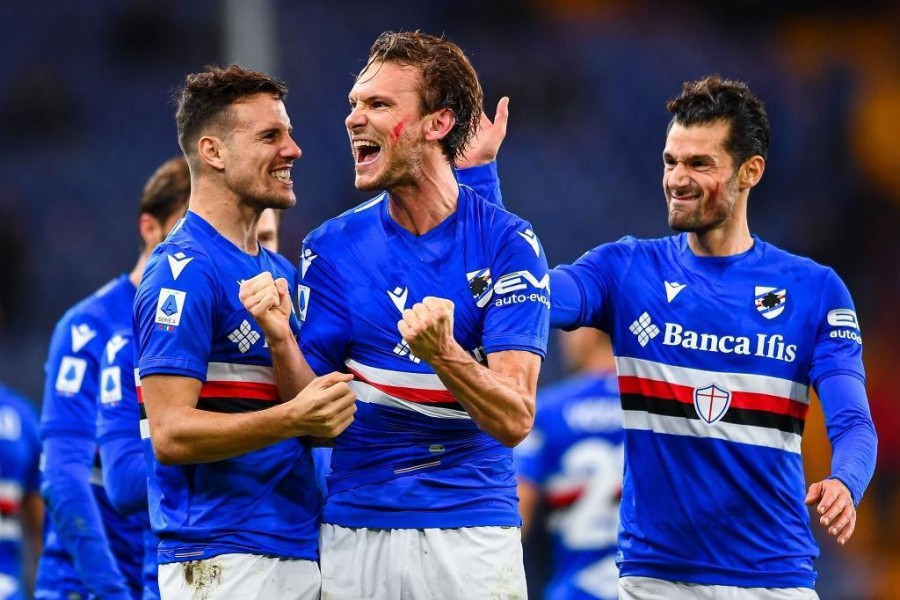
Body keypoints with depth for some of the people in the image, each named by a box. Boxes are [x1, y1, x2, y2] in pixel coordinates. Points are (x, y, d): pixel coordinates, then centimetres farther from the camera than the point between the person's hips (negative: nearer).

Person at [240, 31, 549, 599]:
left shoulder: (508, 242, -6)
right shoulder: (333, 247, 2)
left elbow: (514, 420, -12)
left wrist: (443, 353, -29)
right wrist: (281, 341, -18)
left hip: (473, 534, -2)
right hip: (357, 531, 2)